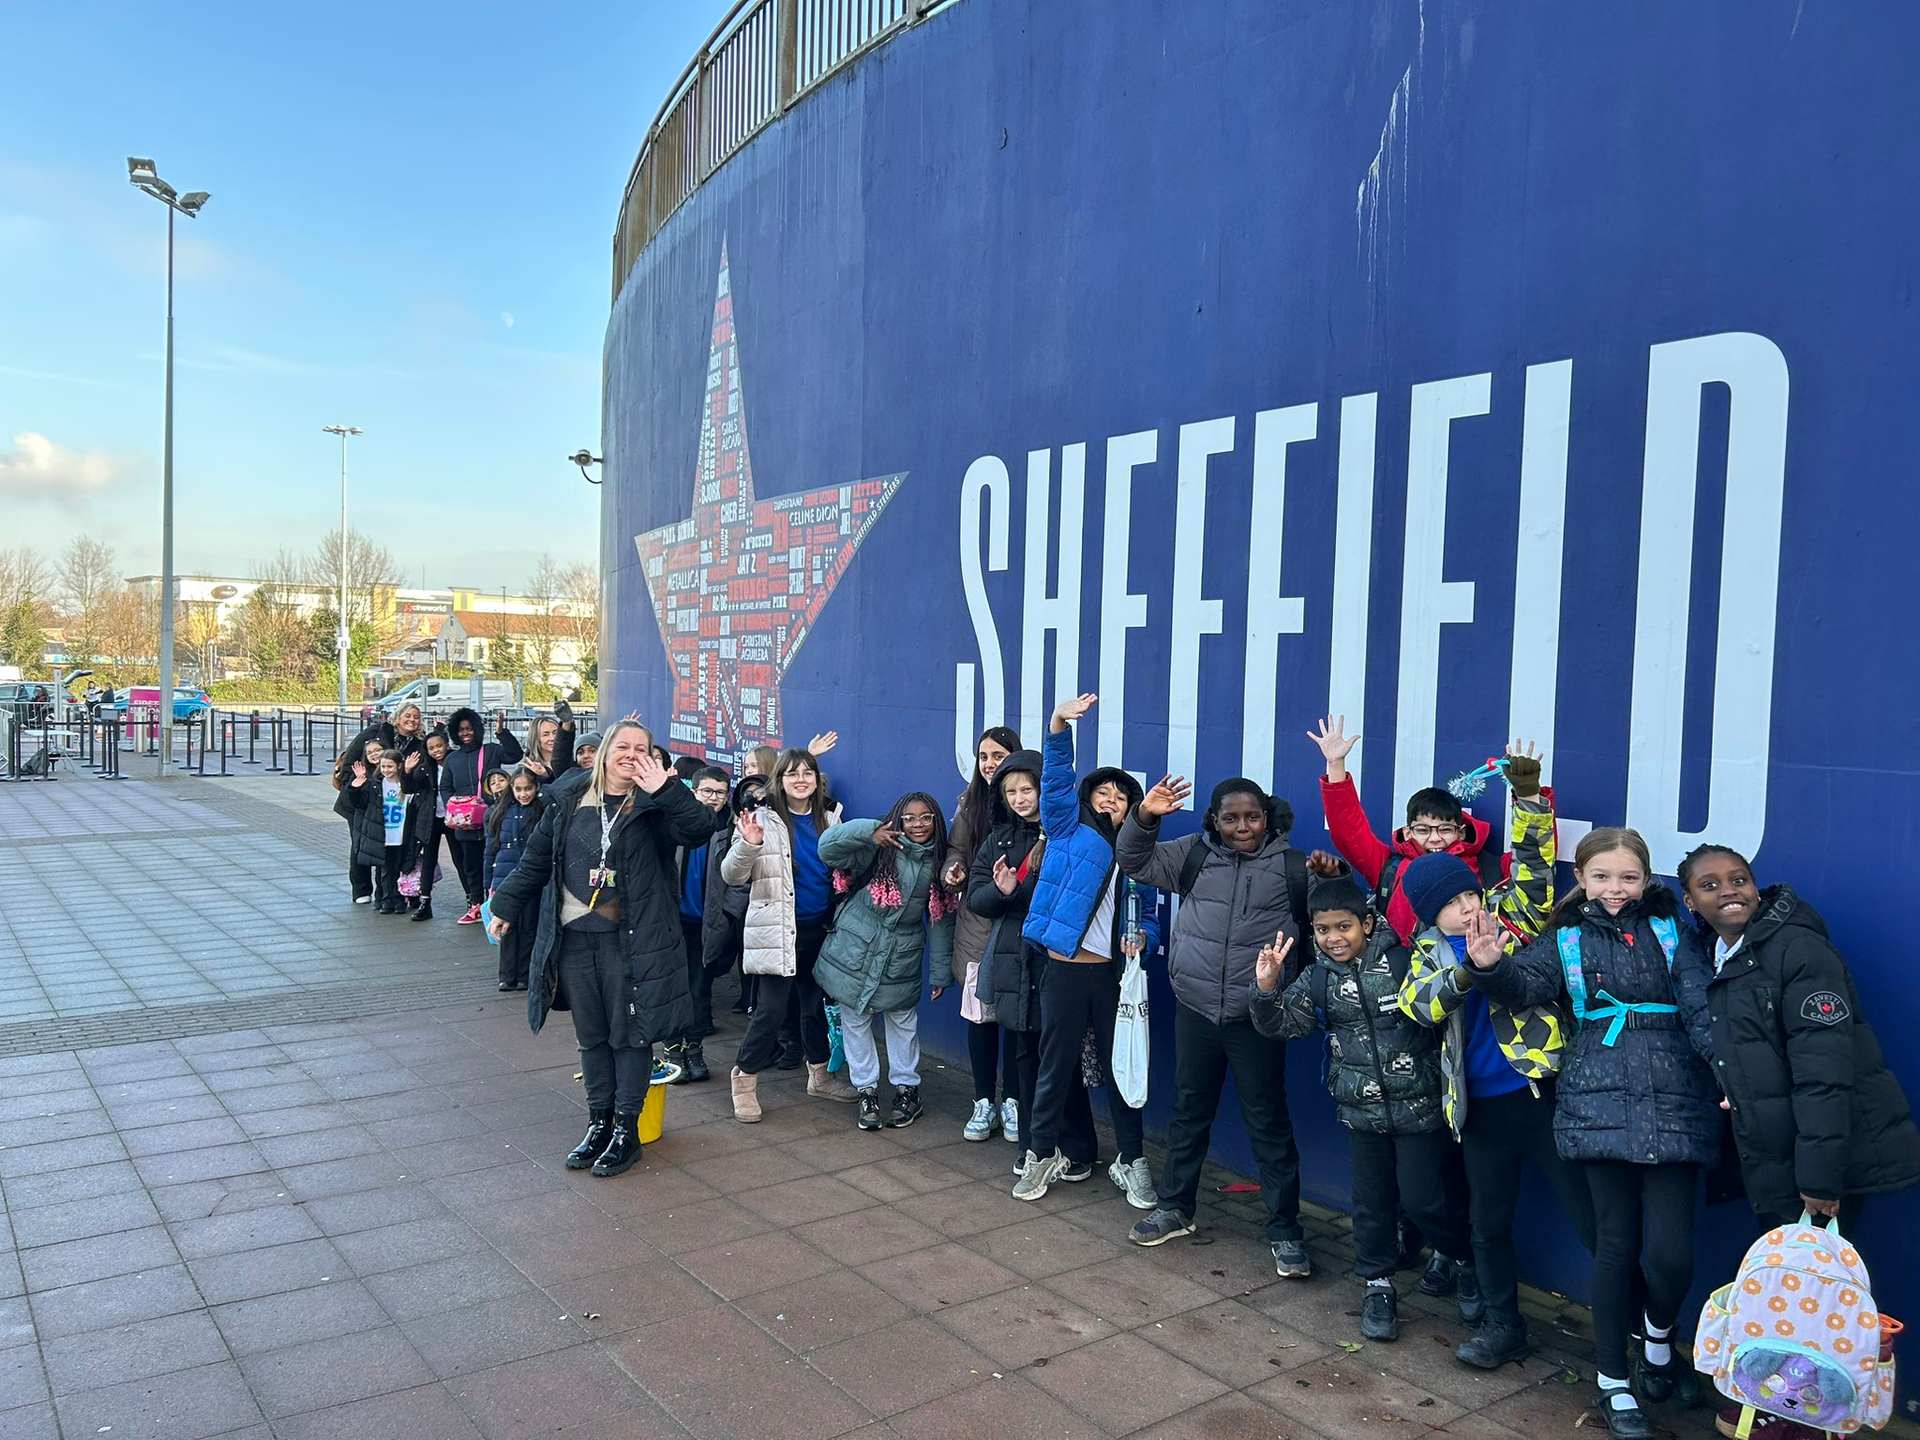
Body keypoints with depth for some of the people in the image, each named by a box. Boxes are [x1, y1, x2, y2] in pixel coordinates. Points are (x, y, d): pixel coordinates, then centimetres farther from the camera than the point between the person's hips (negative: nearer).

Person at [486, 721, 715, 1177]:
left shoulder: (654, 807, -4)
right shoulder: (568, 801, 7)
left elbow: (699, 827, -23)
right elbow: (536, 860, 16)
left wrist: (664, 789, -30)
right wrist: (505, 908, 20)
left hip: (632, 940, -4)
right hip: (574, 938, 4)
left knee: (630, 1033, 4)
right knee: (591, 1035, 13)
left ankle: (627, 1129, 17)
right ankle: (599, 1122, 27)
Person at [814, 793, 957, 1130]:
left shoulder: (939, 863, 0)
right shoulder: (879, 848, -10)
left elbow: (942, 919, 4)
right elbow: (827, 848, -19)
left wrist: (940, 972, 4)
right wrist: (868, 830, -33)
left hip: (901, 959, 2)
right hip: (855, 949, -2)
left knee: (903, 1022, 12)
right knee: (855, 1021, 6)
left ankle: (907, 1089, 28)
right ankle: (867, 1092, 20)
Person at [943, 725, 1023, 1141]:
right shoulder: (968, 803, 7)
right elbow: (955, 850, 12)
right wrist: (952, 873, -9)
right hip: (976, 924, 3)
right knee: (979, 1015, 8)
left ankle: (1011, 1101, 22)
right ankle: (983, 1102, 22)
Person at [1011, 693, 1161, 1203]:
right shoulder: (1068, 830, 3)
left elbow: (1149, 916, 12)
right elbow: (1056, 779, -11)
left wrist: (1142, 938, -11)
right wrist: (1059, 728, -25)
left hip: (1113, 973, 2)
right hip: (1064, 970, -2)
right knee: (1057, 1066, 7)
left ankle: (1130, 1160, 21)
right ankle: (1044, 1154, 21)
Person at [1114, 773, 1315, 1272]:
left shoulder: (1294, 867, -3)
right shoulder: (1194, 855, 3)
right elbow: (1135, 861, 5)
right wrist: (1144, 817, -12)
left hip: (1257, 1019, -3)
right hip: (1195, 1011, 3)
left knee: (1268, 1122, 4)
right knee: (1188, 1112, 17)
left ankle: (1285, 1230, 17)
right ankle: (1175, 1207, 33)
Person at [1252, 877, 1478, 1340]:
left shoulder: (1403, 960, -12)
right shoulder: (1318, 978, -1)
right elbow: (1283, 1024, -2)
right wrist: (1267, 990, -19)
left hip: (1420, 1105, -3)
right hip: (1362, 1109, 3)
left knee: (1424, 1197, 3)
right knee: (1372, 1199, 11)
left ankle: (1464, 1260, 32)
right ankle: (1378, 1285, 29)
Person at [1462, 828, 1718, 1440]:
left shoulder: (1672, 933, 6)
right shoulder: (1566, 940, 6)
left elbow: (1703, 1010, -1)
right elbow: (1525, 984, -8)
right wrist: (1491, 967, -30)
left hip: (1673, 1106, 0)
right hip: (1601, 1107, 0)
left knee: (1670, 1251, -4)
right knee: (1615, 1244, 5)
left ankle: (1659, 1337, 30)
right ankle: (1614, 1384, 21)